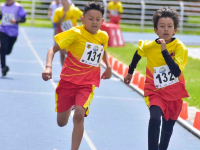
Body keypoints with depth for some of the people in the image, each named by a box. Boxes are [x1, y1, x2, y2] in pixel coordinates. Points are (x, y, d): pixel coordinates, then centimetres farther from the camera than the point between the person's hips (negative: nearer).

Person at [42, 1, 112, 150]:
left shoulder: (103, 37, 1)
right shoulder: (76, 33, -14)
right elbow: (53, 49, -14)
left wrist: (108, 66, 12)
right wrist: (48, 67, -31)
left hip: (87, 83, 1)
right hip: (68, 80, -1)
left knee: (79, 115, -25)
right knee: (61, 122, 9)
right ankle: (71, 105, 46)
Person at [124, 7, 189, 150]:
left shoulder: (180, 48, -19)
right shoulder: (148, 46, -13)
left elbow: (176, 72, -32)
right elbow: (138, 54, 12)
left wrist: (164, 51, -36)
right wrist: (130, 72, 24)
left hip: (174, 93, 1)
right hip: (155, 92, -1)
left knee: (168, 126, 14)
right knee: (155, 119, -26)